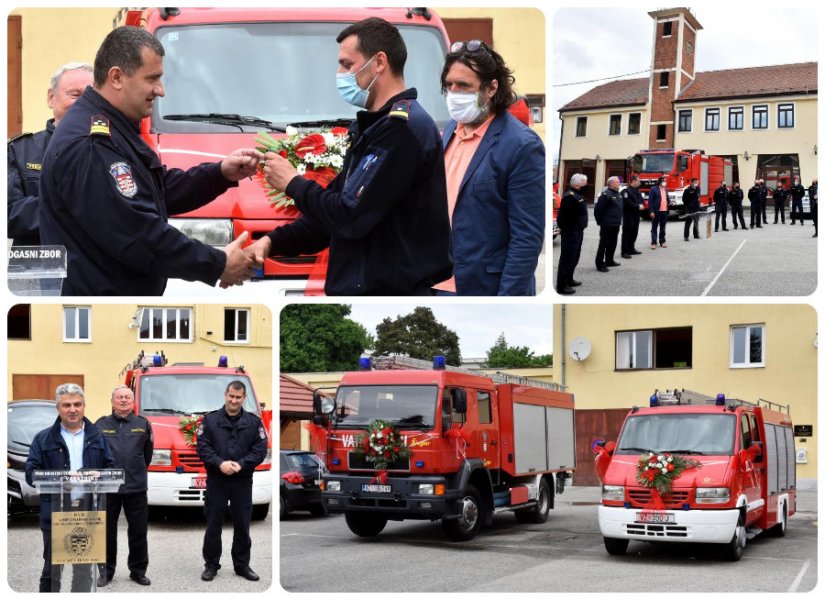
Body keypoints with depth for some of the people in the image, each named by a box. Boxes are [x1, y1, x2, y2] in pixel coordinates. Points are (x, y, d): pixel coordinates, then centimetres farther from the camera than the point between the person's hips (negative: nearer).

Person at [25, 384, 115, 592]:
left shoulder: (97, 438, 12)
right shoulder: (43, 439, 4)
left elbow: (110, 467, 11)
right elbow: (31, 473, -2)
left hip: (88, 511, 2)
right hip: (55, 511, -2)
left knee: (84, 569, 9)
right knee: (52, 568, 5)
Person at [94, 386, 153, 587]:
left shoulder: (143, 425, 6)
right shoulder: (101, 425, 3)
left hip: (136, 487, 1)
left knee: (138, 531, 5)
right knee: (107, 531, 6)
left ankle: (138, 570, 16)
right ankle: (106, 570, 17)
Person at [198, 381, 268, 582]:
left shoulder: (254, 422, 4)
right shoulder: (210, 419, 1)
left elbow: (260, 449, -1)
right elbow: (203, 447, -5)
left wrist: (241, 464, -16)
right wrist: (220, 463, -20)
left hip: (242, 481, 1)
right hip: (216, 480, -1)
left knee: (242, 524, 7)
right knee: (213, 524, 3)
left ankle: (242, 564, 17)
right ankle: (211, 564, 12)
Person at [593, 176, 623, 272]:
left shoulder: (616, 194, 14)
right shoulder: (606, 194, -16)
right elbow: (598, 209, -18)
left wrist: (618, 220, 19)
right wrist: (600, 221, -10)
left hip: (615, 224, 9)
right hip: (607, 225, -9)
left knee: (612, 244, 17)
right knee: (604, 244, -5)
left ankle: (609, 260, 29)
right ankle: (600, 264, -1)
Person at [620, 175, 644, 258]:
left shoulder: (637, 191, 16)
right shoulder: (627, 191, -13)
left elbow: (642, 201, 22)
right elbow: (627, 203, -22)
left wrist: (642, 205, -1)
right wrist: (638, 206, -17)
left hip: (636, 216, 9)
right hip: (628, 216, -9)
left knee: (634, 233, 13)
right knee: (626, 233, -7)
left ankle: (631, 249, 23)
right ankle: (624, 252, -7)